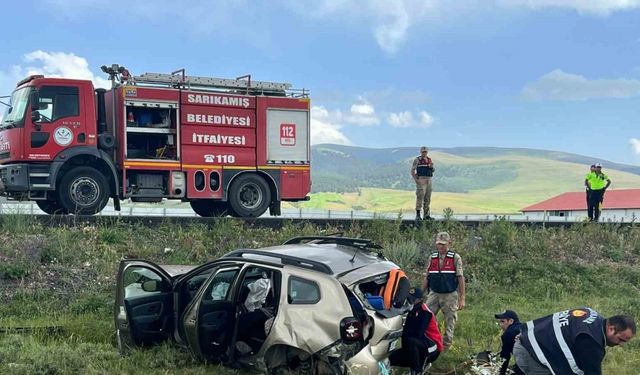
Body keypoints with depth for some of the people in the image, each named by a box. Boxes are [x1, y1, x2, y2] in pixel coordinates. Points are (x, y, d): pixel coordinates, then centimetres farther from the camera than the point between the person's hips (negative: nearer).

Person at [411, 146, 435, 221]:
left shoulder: (429, 160, 13)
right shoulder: (417, 160, -5)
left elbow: (433, 170, 16)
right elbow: (412, 170, -7)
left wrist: (431, 167, -8)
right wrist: (415, 180, -19)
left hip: (428, 180, 6)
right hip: (421, 180, -6)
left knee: (427, 198, 7)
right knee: (420, 197, -11)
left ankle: (426, 215, 12)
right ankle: (418, 215, -9)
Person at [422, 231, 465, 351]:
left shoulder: (455, 258, -2)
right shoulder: (432, 258, 8)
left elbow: (460, 278, -3)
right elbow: (427, 278, 13)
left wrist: (462, 299, -7)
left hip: (450, 296, -3)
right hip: (434, 294, 3)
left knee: (449, 325, 3)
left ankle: (445, 348, 12)